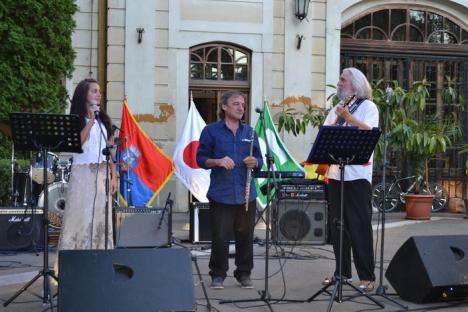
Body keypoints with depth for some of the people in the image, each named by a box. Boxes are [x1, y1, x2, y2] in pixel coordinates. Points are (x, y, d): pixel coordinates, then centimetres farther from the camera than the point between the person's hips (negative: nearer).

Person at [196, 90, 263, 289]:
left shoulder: (249, 132, 13)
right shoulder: (211, 131, 2)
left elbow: (259, 159, 15)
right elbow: (201, 158, 0)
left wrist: (254, 162, -8)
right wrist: (218, 161, -18)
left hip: (246, 194, 3)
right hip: (221, 194, -3)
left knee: (245, 236, 7)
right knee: (220, 237, -2)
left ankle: (244, 274, 21)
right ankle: (218, 275, 13)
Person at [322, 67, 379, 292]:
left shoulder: (367, 106, 1)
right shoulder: (335, 110, 20)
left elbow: (370, 131, -16)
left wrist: (348, 117, -24)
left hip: (358, 174, -6)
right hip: (335, 173, 6)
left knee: (359, 226, -8)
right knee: (337, 224, 8)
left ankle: (367, 277, -4)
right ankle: (342, 271, 17)